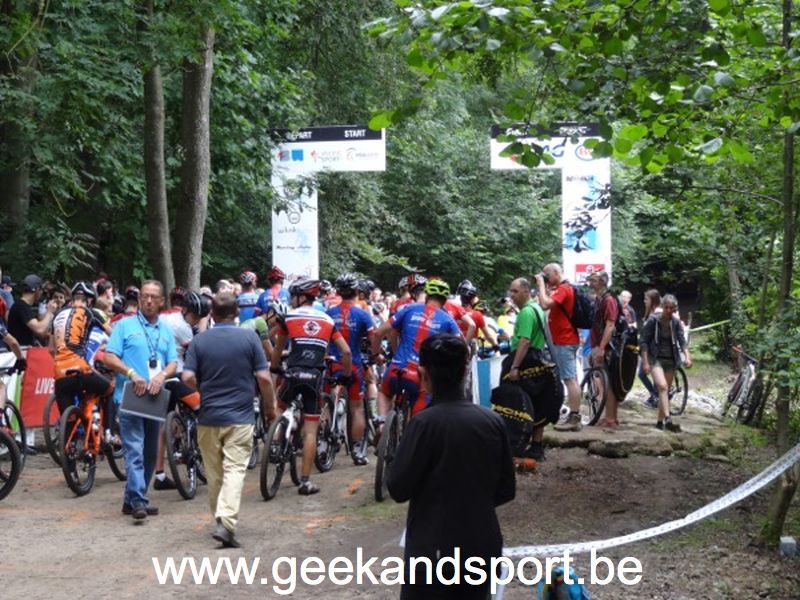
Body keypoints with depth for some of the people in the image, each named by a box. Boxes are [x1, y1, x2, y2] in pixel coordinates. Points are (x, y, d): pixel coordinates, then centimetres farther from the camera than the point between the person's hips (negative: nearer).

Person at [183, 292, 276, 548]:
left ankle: (220, 520, 25)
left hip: (208, 416, 2)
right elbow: (264, 378, -7)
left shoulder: (199, 341, -1)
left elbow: (188, 378, -9)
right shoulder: (249, 338, -4)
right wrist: (270, 406, 8)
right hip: (240, 417, -2)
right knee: (235, 470, -7)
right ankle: (226, 523, -21)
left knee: (214, 473, 13)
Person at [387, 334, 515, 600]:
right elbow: (506, 490, 6)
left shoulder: (425, 423, -16)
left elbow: (398, 489, -11)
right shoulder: (493, 421, -1)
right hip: (484, 547, 5)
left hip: (434, 550, -5)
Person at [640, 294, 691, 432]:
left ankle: (660, 421, 21)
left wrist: (687, 356, -20)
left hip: (671, 360, 4)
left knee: (665, 390, 10)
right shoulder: (653, 321, -7)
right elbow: (644, 342, -6)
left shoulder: (676, 322, 3)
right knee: (662, 386, -23)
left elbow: (682, 340, -3)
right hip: (655, 359, -4)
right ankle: (668, 420, -31)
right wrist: (645, 362, -12)